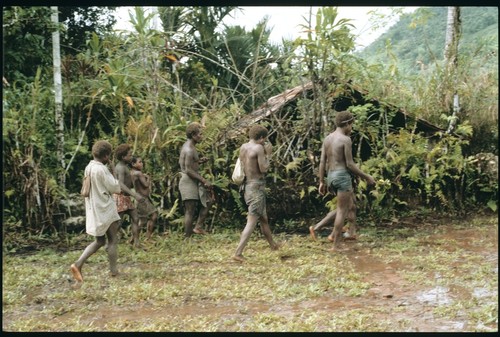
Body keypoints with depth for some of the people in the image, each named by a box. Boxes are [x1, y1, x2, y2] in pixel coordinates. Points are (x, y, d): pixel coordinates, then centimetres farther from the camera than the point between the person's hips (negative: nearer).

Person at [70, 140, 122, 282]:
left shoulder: (89, 168, 7)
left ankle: (78, 264, 3)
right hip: (105, 209, -8)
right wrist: (112, 173, 0)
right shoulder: (101, 169, -19)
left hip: (94, 210, 8)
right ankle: (114, 271, 11)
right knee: (113, 240, 5)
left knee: (99, 241, 16)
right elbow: (115, 188, -13)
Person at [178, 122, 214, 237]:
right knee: (190, 211, -5)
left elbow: (182, 163, 22)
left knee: (208, 200, 14)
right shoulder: (189, 150, -19)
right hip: (189, 181, -10)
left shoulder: (187, 146, 13)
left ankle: (198, 227, 12)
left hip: (192, 181, 10)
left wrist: (199, 161, 11)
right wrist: (204, 181, -20)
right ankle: (187, 238, 2)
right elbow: (188, 170, -23)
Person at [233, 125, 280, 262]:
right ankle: (238, 253, -12)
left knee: (264, 219, 23)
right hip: (256, 185, -9)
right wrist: (268, 154, -1)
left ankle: (274, 245, 39)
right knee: (252, 221, -7)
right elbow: (263, 169, -15)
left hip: (247, 185, 9)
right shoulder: (259, 148, -14)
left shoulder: (243, 147, 8)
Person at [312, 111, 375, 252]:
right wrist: (366, 177, -4)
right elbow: (349, 164, -13)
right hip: (342, 175, -8)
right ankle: (336, 245, 1)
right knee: (342, 210, -2)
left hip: (331, 176, 8)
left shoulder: (327, 138, 11)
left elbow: (322, 162, 9)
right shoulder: (346, 139, -11)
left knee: (351, 204, 23)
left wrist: (321, 182, 13)